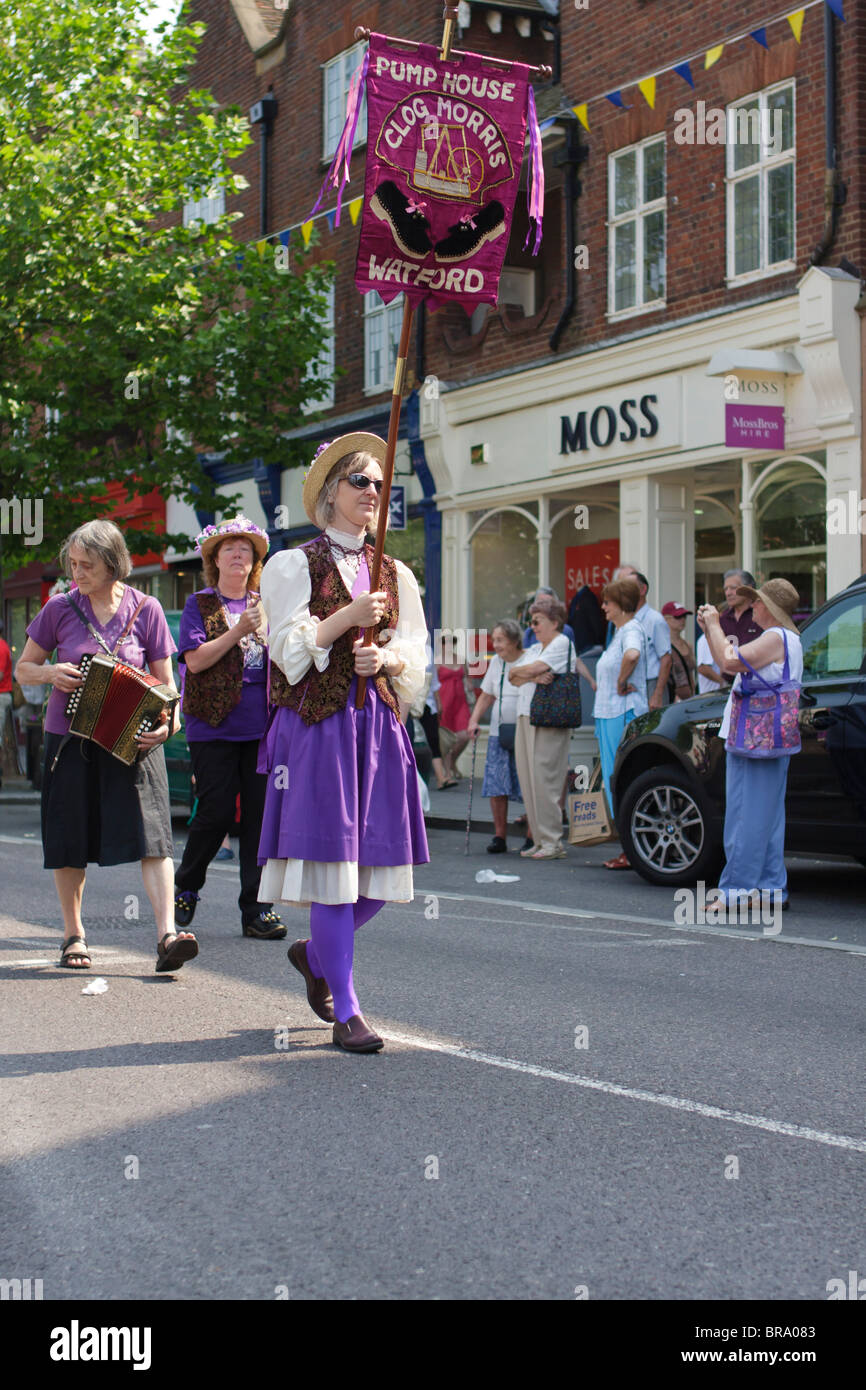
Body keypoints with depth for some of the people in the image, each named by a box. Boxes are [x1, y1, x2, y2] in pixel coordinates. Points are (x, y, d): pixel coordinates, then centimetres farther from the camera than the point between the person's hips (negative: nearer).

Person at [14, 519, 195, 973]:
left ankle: (167, 936, -19)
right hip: (70, 739, 2)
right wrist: (50, 672, -12)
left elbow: (165, 681, 2)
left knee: (151, 832, -14)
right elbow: (22, 669, 10)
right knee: (70, 840, 7)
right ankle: (73, 935, 23)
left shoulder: (145, 610, -1)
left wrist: (168, 722, -17)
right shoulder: (60, 608, 1)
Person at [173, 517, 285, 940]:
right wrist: (238, 632, -16)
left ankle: (256, 909, 6)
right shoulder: (200, 605, 5)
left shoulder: (266, 605, 15)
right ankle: (185, 886, 19)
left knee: (260, 814, 1)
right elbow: (195, 659, -7)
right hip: (215, 726, -3)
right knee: (216, 812, -5)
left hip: (261, 726, 3)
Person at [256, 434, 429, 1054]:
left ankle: (315, 954, 31)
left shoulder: (394, 574, 17)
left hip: (378, 724, 5)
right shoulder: (294, 565, 4)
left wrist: (387, 658, -9)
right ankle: (346, 1010, -1)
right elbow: (289, 648, -5)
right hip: (317, 724, -5)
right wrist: (348, 618, -16)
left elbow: (416, 654, 12)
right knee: (332, 856, -8)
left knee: (380, 864, 2)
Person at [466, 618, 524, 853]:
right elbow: (487, 695, 19)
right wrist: (474, 721, 6)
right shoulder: (495, 662, 12)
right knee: (496, 786, -1)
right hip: (498, 734, 5)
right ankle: (499, 836, 7)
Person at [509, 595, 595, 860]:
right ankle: (539, 839, 9)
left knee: (545, 779, -10)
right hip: (526, 717, 8)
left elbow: (532, 669, -15)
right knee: (528, 778, 5)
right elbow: (512, 676, 11)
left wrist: (520, 670, 6)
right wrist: (532, 676, -8)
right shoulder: (535, 648, 23)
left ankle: (553, 842, -6)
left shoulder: (562, 643, -4)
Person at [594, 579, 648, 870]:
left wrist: (621, 684, -23)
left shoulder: (632, 629, -12)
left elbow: (632, 654, -36)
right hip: (609, 715, 10)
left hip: (624, 714, -10)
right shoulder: (619, 631, 18)